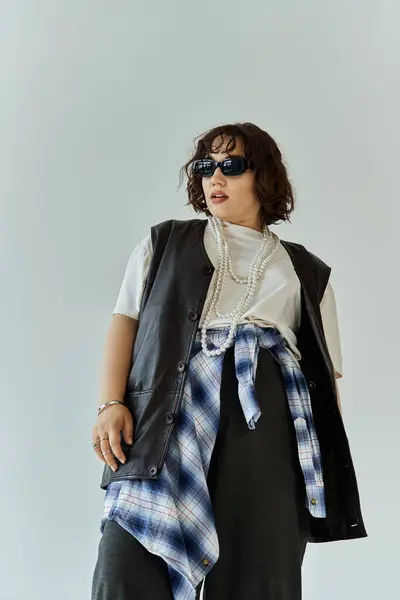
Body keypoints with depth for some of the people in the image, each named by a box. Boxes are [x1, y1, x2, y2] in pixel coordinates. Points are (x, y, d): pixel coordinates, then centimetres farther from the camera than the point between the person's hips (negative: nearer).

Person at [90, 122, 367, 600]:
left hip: (268, 420, 1)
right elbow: (125, 321, 12)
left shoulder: (307, 273, 22)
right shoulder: (164, 243, 23)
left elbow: (326, 374, 15)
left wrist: (333, 464, 4)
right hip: (170, 406, 0)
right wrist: (111, 404, -4)